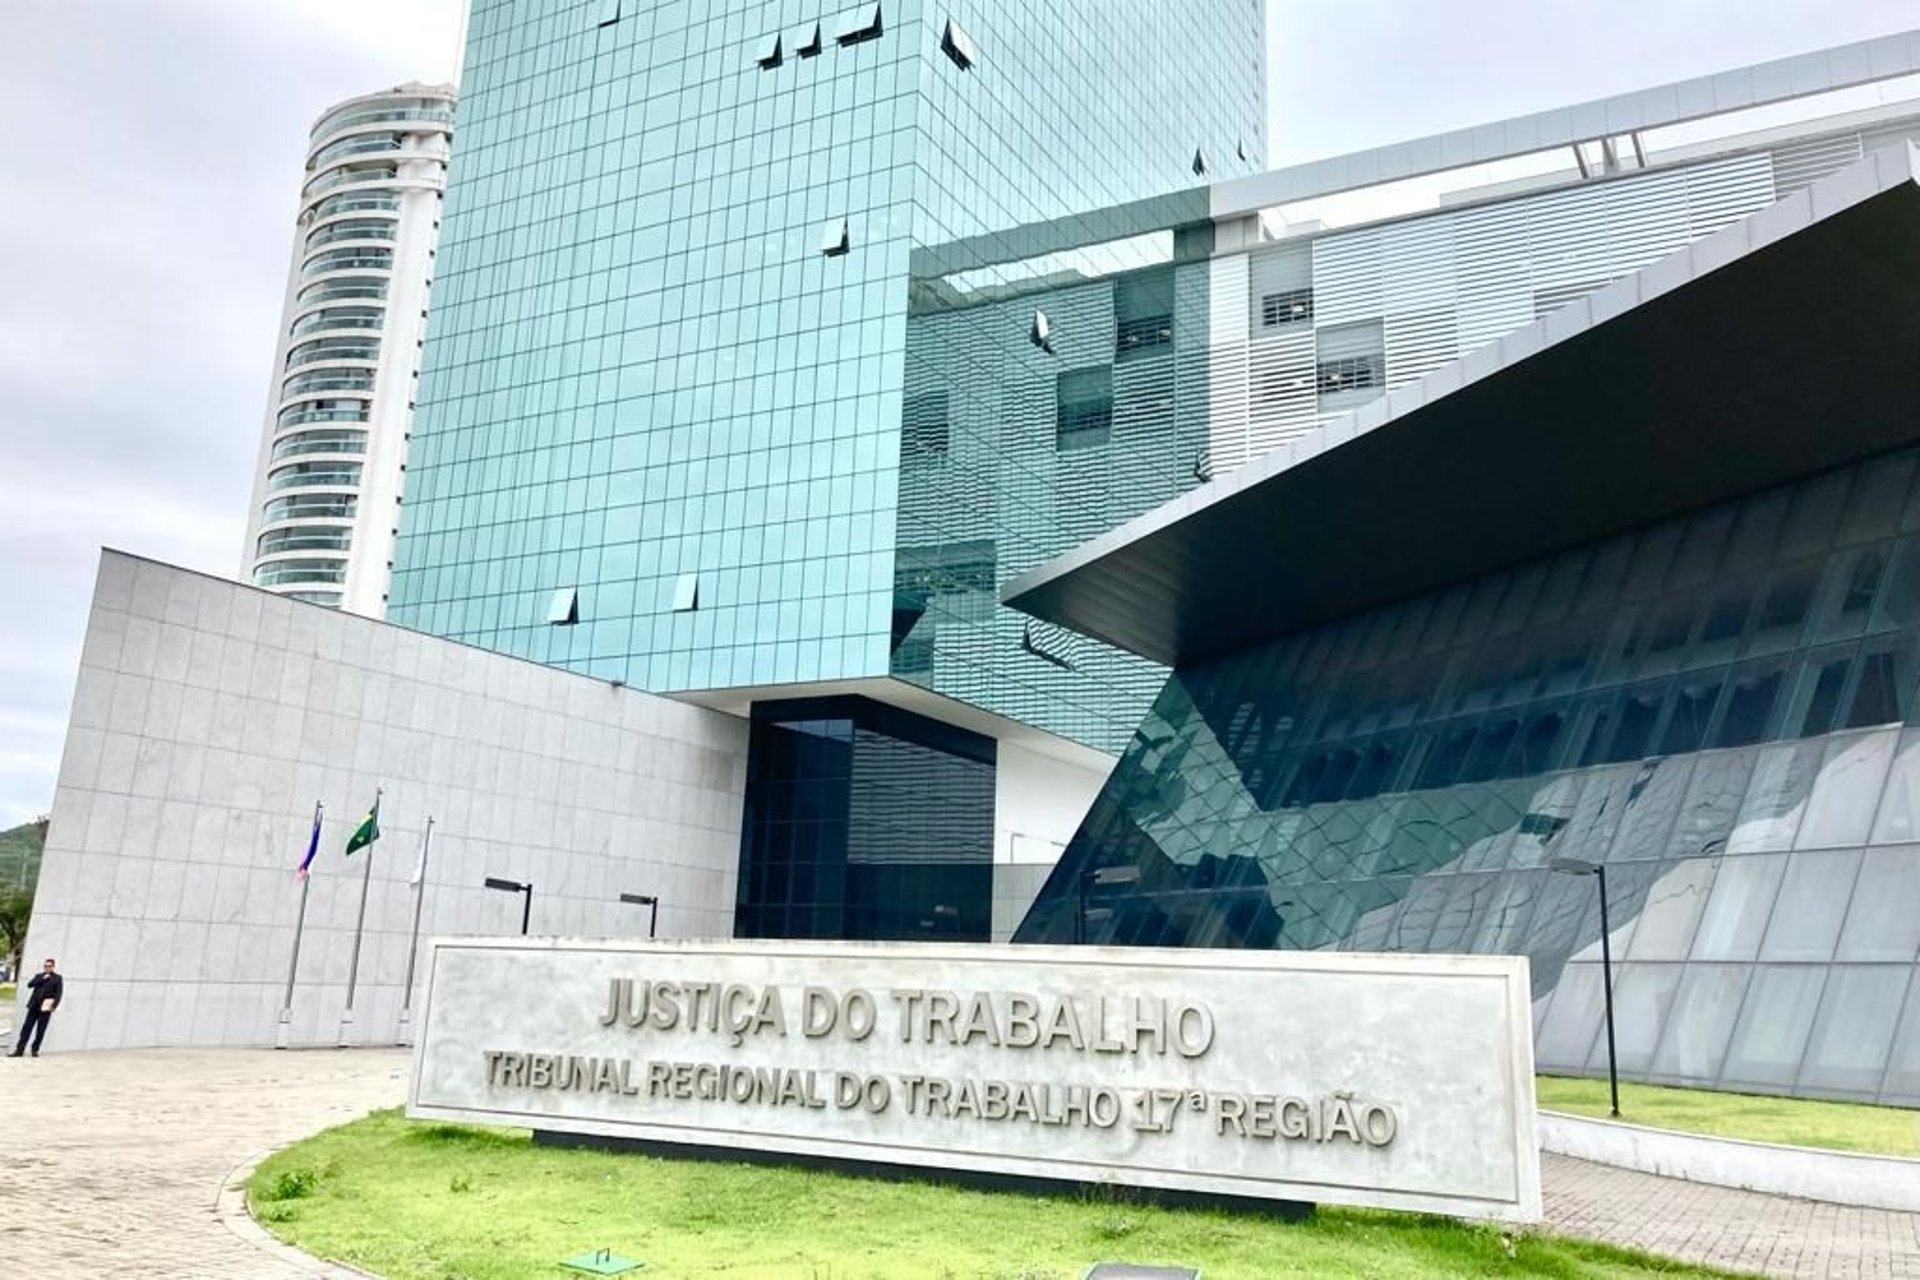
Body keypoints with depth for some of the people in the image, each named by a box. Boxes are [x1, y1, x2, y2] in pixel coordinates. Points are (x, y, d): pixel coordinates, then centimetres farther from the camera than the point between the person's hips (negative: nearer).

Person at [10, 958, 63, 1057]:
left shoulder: (57, 978, 5)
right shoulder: (39, 976, 17)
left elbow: (59, 993, -2)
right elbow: (30, 984, 1)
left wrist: (54, 1005, -12)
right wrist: (42, 979, -7)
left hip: (45, 1008, -3)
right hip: (34, 1006, 3)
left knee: (40, 1030, -1)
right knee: (26, 1028, -1)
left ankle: (35, 1050, 10)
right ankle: (19, 1050, 1)